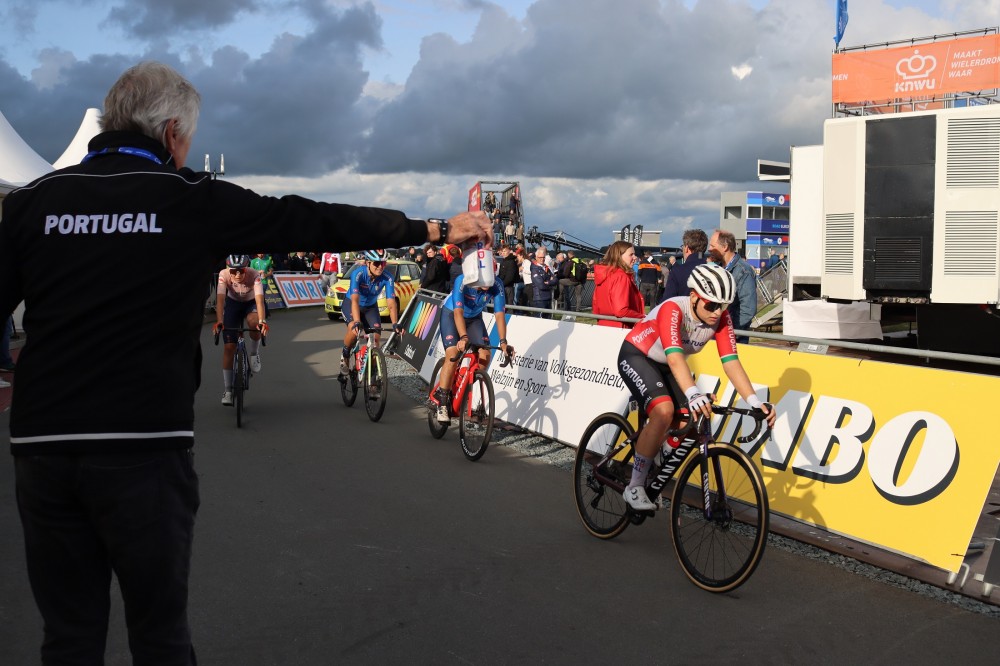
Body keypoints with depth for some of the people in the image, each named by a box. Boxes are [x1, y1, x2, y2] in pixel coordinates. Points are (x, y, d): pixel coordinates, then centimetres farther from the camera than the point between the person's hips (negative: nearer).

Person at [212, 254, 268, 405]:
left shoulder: (254, 275, -32)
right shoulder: (224, 275, -29)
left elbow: (259, 299, -43)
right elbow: (220, 299, -36)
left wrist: (262, 321, -58)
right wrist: (219, 321, -51)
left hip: (252, 303, -1)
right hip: (233, 303, 1)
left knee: (253, 321, -38)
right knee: (229, 346, -8)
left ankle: (254, 353, -7)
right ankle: (227, 390, 0)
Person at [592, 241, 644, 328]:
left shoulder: (603, 274, 10)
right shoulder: (621, 276, -15)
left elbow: (596, 309, 15)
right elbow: (621, 311, -24)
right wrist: (643, 317, -13)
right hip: (619, 328, -9)